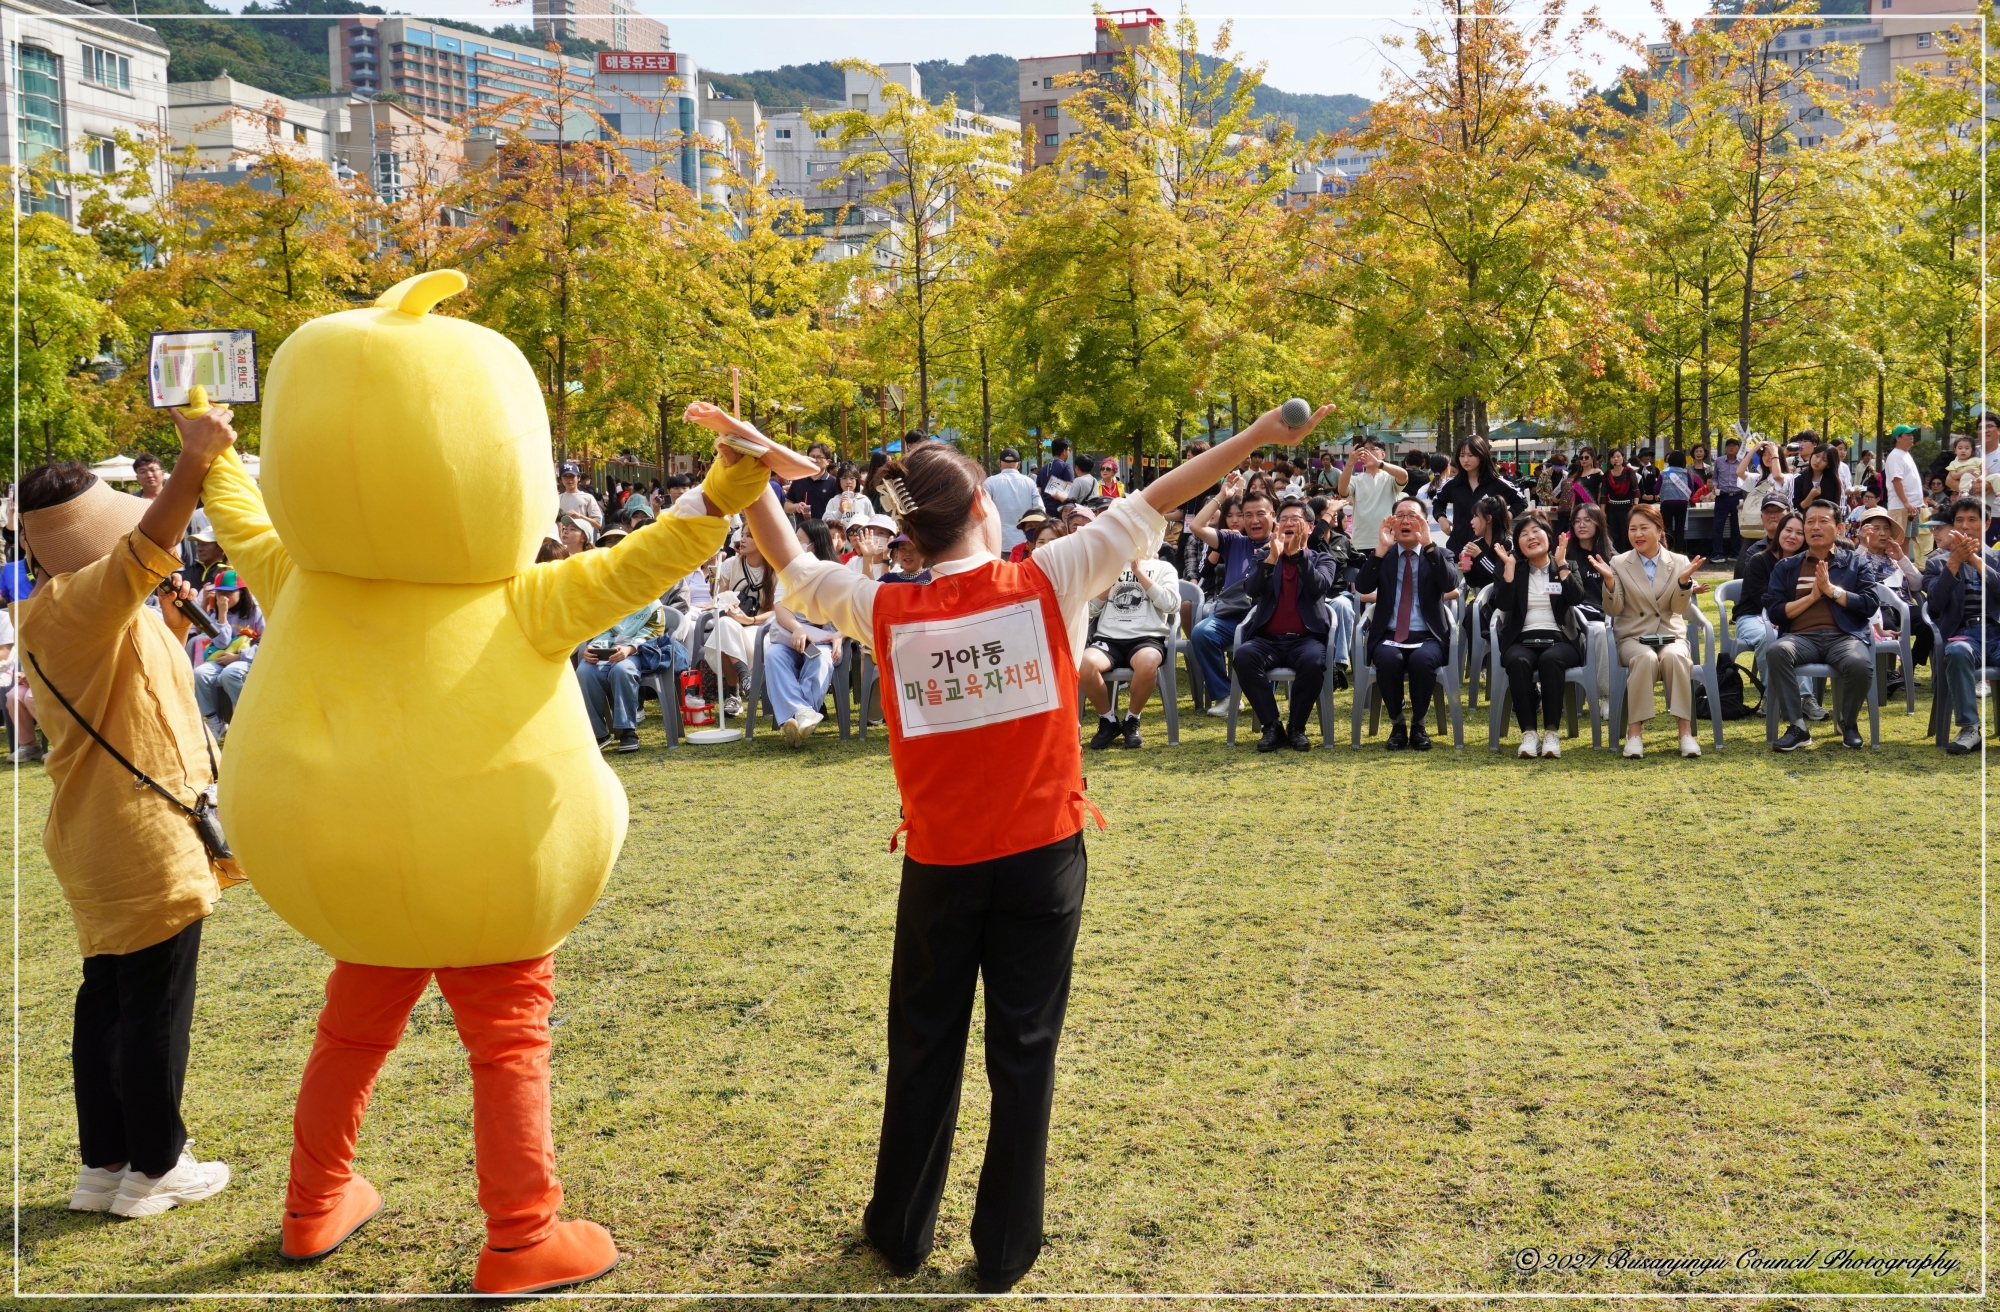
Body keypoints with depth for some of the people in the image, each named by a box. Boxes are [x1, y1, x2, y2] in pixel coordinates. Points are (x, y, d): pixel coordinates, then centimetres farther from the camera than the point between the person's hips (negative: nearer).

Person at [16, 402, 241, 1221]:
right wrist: (192, 466, -50)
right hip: (145, 843, -10)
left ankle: (103, 1165, 26)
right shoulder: (75, 604, -19)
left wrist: (171, 624, 8)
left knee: (108, 997, 16)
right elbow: (139, 557, -39)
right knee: (157, 1004, 1)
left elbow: (140, 678, 25)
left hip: (103, 842, 10)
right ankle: (155, 1167, 12)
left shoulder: (64, 613, 13)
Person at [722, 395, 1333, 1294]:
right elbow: (1150, 505, -4)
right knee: (1023, 1053, 8)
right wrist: (1260, 436, 0)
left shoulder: (886, 613, -5)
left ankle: (901, 1232, 27)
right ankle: (1005, 1253, 15)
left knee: (923, 1050, 16)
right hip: (1042, 855, -1)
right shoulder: (1047, 583, -9)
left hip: (940, 863, 1)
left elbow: (791, 566, 10)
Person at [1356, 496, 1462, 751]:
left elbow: (1451, 585, -13)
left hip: (1427, 636, -1)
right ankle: (1397, 725, -14)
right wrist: (1381, 548, -16)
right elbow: (1362, 588, -7)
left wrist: (1428, 545, -21)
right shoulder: (1380, 556, 12)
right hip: (1388, 635, 1)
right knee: (1388, 659, -34)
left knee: (1422, 660, -35)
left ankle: (1419, 725, -13)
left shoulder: (1440, 555, 10)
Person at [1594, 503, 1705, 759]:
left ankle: (1686, 731, -31)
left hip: (1670, 635, 1)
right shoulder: (1619, 563, 3)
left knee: (1674, 657, -34)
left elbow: (1679, 609, -3)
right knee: (1646, 659, -35)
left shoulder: (1679, 562, 4)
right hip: (1633, 637, -1)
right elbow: (1613, 610, -3)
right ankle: (1635, 732, -30)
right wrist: (1609, 580, -20)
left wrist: (1684, 580, -20)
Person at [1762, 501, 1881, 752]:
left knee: (1860, 664, -36)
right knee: (1777, 651, -36)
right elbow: (1775, 612, 8)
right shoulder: (1786, 567, 19)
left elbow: (1869, 605, 4)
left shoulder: (1855, 563, 17)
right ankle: (1797, 726, -26)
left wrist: (1832, 590, -5)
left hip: (1844, 635, -1)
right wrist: (1811, 597, -2)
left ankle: (1847, 723, -4)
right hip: (1801, 636, 1)